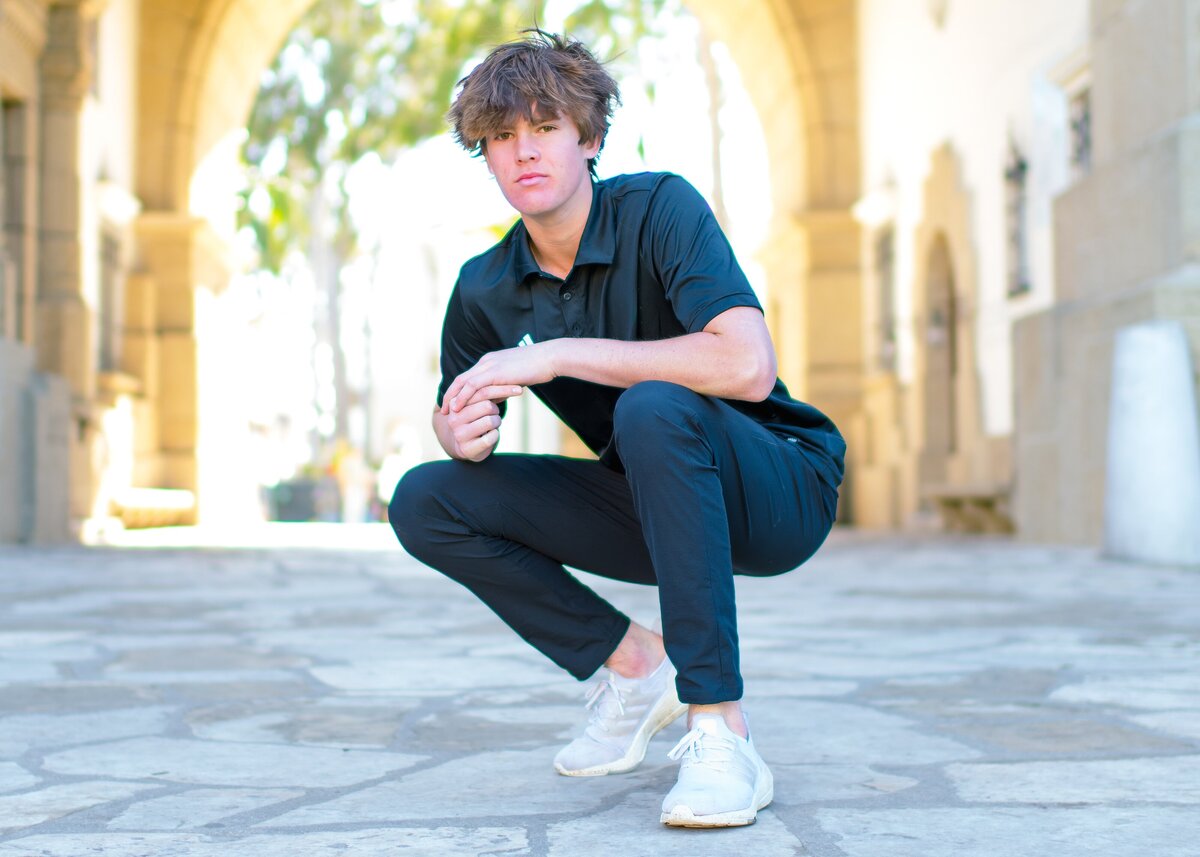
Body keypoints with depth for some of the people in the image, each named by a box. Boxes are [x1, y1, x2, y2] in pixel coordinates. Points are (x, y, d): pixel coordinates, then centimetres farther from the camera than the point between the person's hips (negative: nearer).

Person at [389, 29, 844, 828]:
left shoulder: (659, 207, -19)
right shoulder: (486, 289, -3)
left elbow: (748, 366, -34)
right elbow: (455, 415, 12)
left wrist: (559, 354, -30)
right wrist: (462, 432, -14)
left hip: (781, 490, -6)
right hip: (657, 506, 6)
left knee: (654, 408, -37)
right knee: (423, 502, -7)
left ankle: (722, 734, -32)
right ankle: (634, 664, 4)